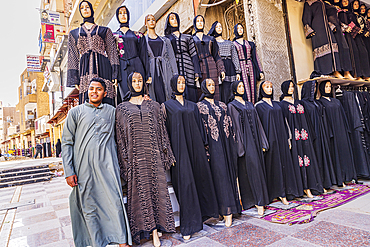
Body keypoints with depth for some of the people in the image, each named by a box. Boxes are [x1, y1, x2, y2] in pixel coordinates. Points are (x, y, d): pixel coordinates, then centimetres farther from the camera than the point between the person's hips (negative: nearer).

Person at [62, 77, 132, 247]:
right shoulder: (76, 112, 8)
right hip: (84, 168, 0)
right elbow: (67, 143, 5)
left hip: (107, 166, 0)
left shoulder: (112, 111, 12)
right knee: (89, 207, 6)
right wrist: (69, 172, -2)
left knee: (115, 203, -4)